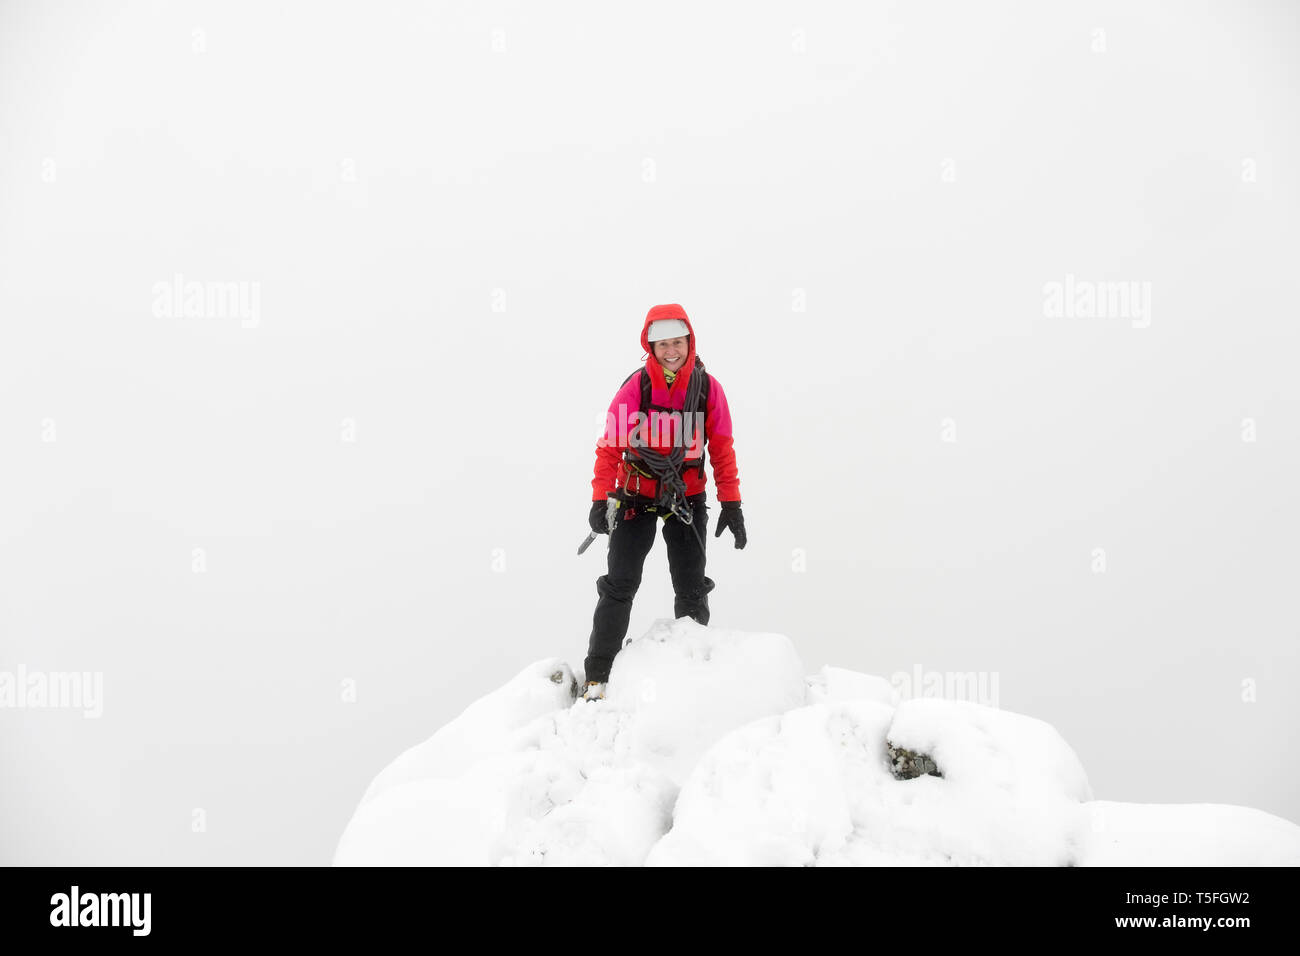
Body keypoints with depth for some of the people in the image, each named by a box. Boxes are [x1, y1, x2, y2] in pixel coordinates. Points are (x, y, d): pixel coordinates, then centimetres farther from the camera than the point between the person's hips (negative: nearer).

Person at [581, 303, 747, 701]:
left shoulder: (708, 388, -5)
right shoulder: (635, 388, -11)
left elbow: (722, 448, 0)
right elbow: (610, 446, -8)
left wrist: (731, 504, -3)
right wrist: (600, 499, -14)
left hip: (687, 497, 2)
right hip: (636, 494, -2)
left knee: (692, 590, 6)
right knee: (620, 586, -5)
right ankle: (596, 677, 0)